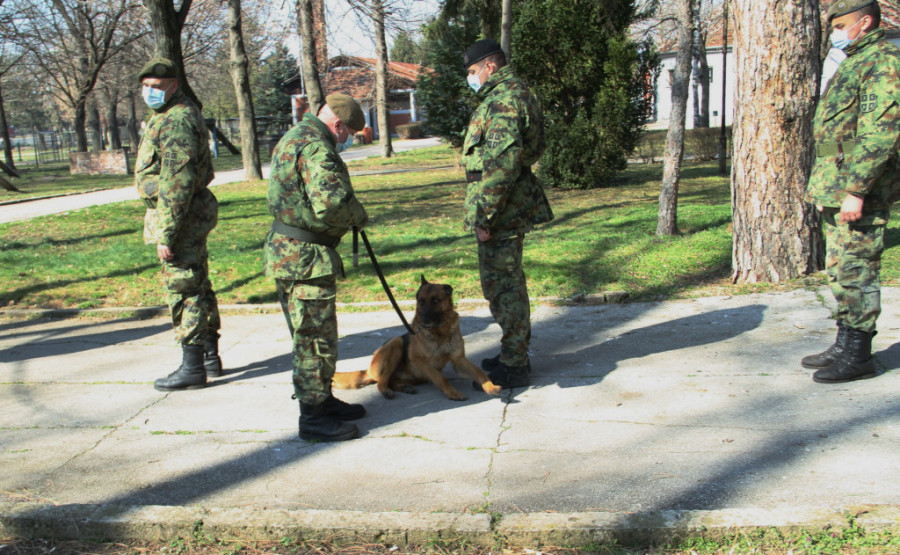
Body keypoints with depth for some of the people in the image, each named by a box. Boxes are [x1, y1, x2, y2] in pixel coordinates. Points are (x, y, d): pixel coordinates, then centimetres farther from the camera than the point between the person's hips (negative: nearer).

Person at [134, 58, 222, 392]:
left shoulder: (176, 121, -18)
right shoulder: (176, 114, 17)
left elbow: (177, 182, -24)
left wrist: (166, 235, -24)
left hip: (180, 216, -11)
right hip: (194, 215, 11)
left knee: (183, 291, -5)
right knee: (198, 287, 15)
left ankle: (192, 368, 2)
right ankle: (211, 357, 25)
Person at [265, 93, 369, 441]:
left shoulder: (293, 137, 18)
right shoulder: (316, 146, -18)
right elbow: (332, 201, -30)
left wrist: (348, 218, 9)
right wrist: (358, 217, -9)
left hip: (288, 251, 11)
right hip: (304, 257, -11)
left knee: (312, 334, 19)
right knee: (316, 337, -2)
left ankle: (322, 400, 32)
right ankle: (313, 417, 8)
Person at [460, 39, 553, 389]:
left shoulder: (502, 100, -18)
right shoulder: (514, 94, 17)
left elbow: (502, 162, -26)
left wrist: (484, 215, -23)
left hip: (502, 211, -11)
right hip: (513, 208, 11)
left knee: (502, 286, -3)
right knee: (509, 282, 18)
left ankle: (515, 367, 5)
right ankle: (516, 355, 30)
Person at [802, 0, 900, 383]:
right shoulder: (854, 63, 21)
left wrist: (856, 190, -26)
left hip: (860, 190, -10)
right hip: (838, 190, 10)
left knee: (856, 272, -5)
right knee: (841, 272, 14)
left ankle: (858, 356, 2)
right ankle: (844, 346, 23)